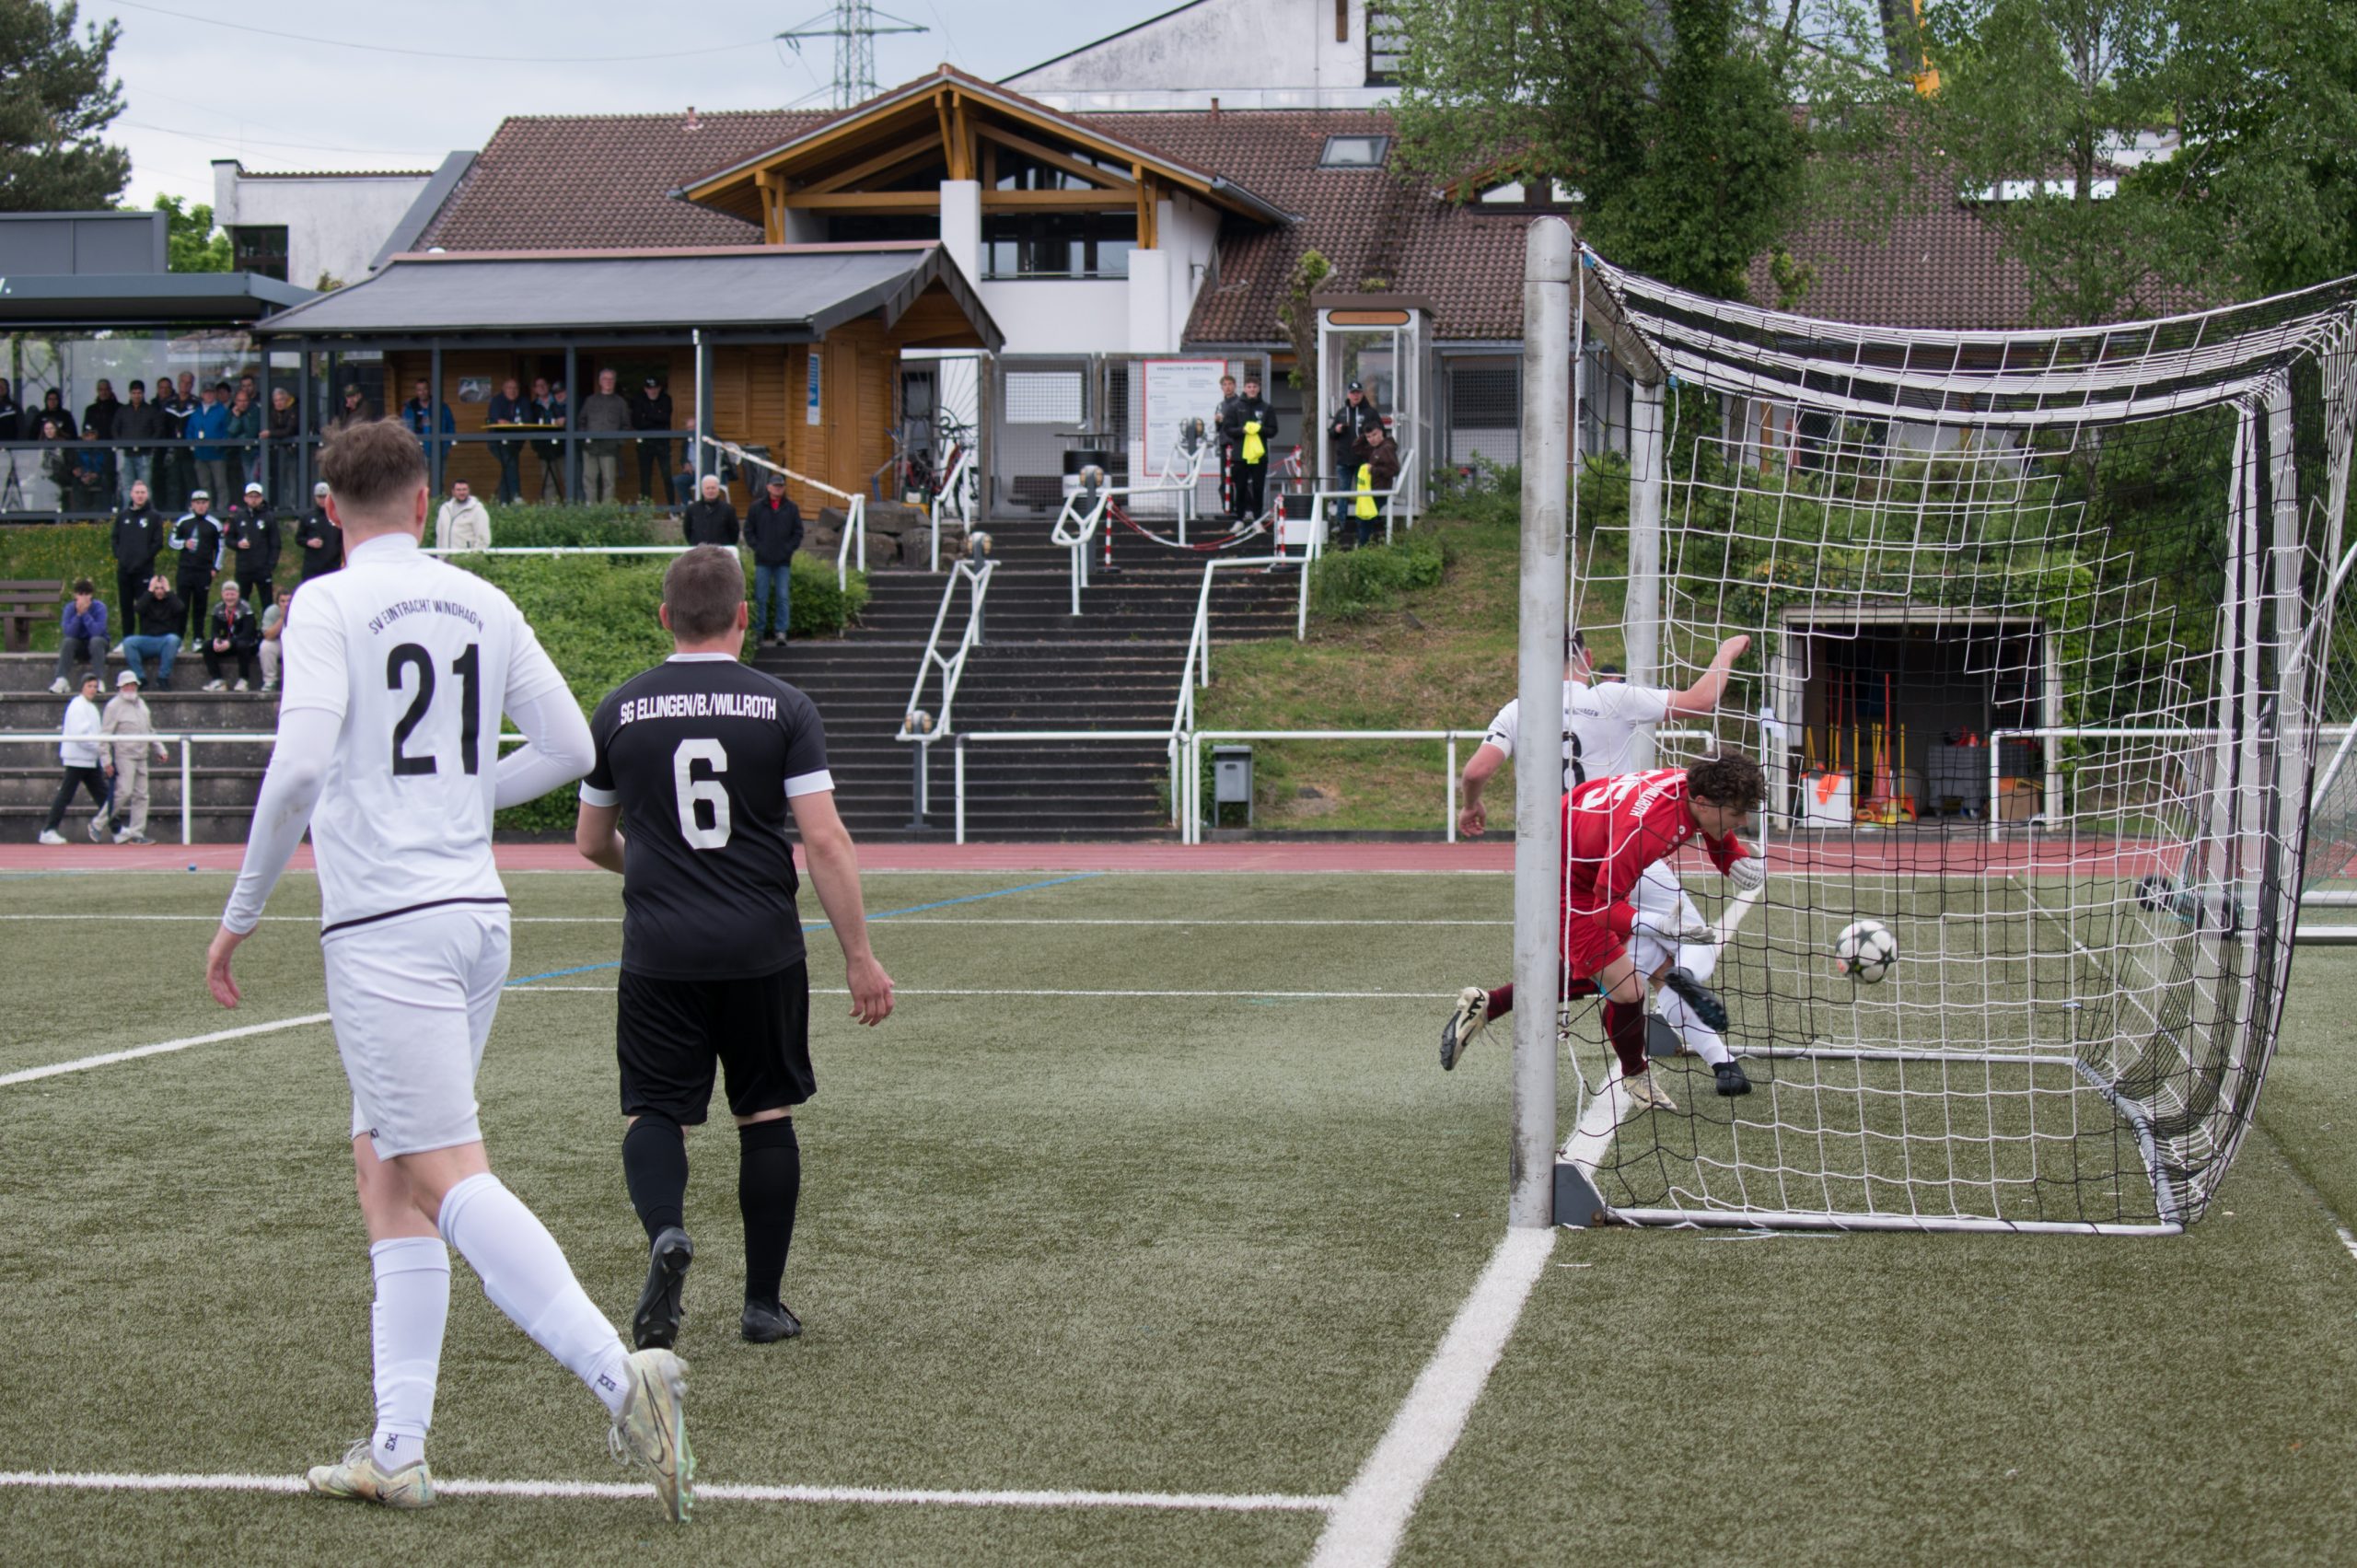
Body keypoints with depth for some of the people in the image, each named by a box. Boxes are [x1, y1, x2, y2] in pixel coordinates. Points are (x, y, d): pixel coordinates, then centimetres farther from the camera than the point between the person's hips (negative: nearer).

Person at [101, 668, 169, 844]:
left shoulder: (141, 704, 18)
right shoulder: (114, 706, -4)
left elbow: (150, 730, 27)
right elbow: (105, 734, -8)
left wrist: (160, 749, 19)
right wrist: (107, 761, -14)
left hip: (141, 757, 7)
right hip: (123, 756, -7)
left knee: (141, 795, 3)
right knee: (124, 791, -15)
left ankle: (136, 833, 6)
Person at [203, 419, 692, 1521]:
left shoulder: (327, 605, -6)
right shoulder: (484, 605, 10)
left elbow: (298, 768, -17)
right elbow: (569, 747, 12)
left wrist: (241, 915, -7)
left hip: (383, 923, -7)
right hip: (477, 909, 7)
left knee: (445, 1177, -10)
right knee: (384, 1170, 13)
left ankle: (618, 1375, -23)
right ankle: (397, 1451, 11)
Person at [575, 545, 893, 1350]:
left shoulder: (620, 711, 3)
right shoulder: (782, 708, -3)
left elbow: (590, 843, 14)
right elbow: (825, 842, -10)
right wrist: (860, 958, -4)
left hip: (659, 952, 0)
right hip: (763, 951, 0)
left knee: (655, 1111, 7)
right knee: (767, 1116, 12)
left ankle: (665, 1232, -22)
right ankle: (763, 1302, 15)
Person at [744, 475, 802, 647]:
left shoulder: (791, 508, 6)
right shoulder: (757, 507, 5)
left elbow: (798, 532, 8)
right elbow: (748, 531, 7)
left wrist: (788, 549, -4)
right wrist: (757, 547, -5)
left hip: (783, 562, 0)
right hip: (763, 561, 0)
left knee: (783, 597, -3)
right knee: (761, 598, 1)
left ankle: (781, 631, 0)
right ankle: (759, 632, 6)